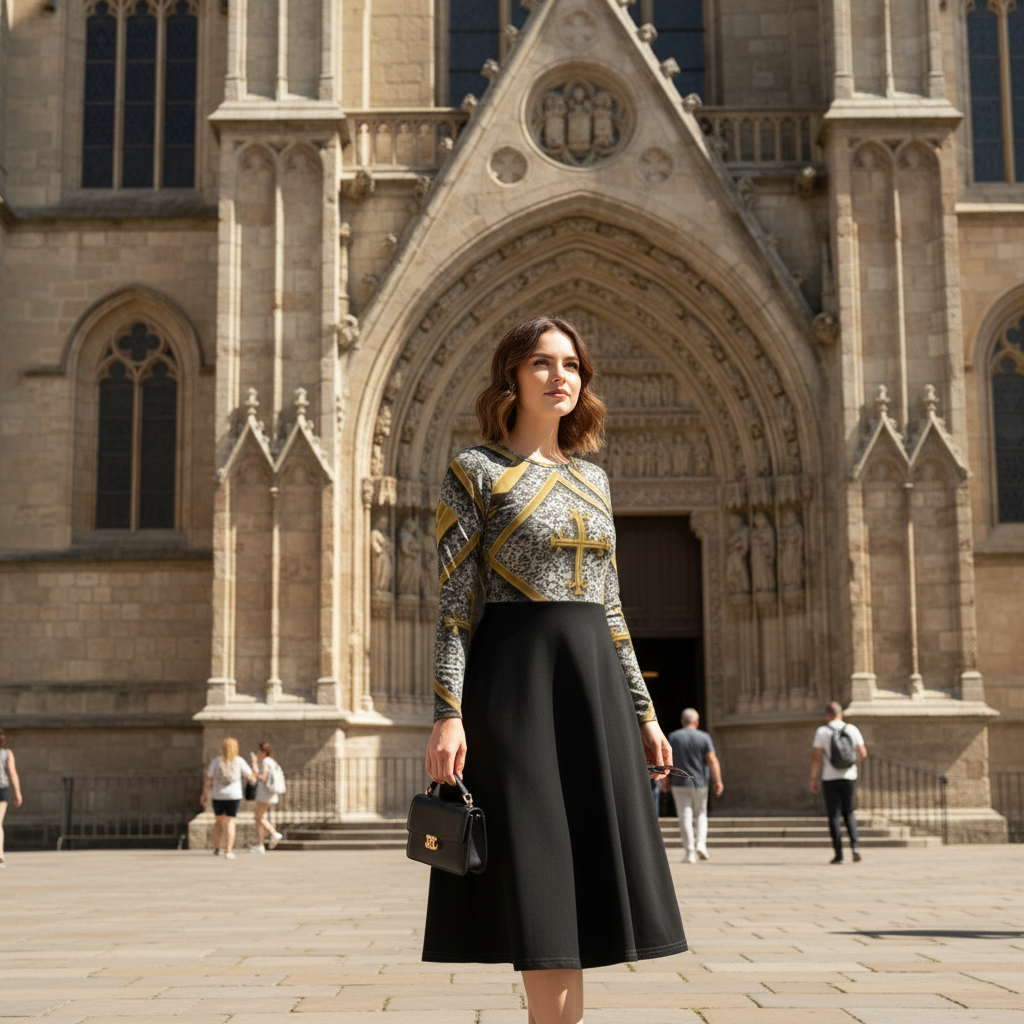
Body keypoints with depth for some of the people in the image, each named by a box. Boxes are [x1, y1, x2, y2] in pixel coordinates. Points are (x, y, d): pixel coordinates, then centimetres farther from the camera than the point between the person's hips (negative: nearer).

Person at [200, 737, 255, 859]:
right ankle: (228, 850, -9)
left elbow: (209, 780, -1)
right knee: (230, 822, 0)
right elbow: (250, 777, -2)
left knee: (219, 820, 19)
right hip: (234, 795, -2)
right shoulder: (239, 761, -3)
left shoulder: (216, 761, 0)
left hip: (218, 795, 2)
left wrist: (204, 795, 6)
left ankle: (217, 848, 25)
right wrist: (253, 778, 21)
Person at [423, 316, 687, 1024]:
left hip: (595, 676, 6)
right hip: (516, 676, -6)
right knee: (540, 889, -4)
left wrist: (643, 710, 12)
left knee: (578, 885, 6)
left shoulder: (592, 479, 16)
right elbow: (453, 600, -7)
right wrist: (448, 712, -16)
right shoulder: (476, 470, -1)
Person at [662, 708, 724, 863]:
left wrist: (664, 779, 11)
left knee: (685, 817, 1)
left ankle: (689, 852, -3)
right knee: (700, 814, 17)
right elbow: (712, 761, -9)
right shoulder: (704, 737, -2)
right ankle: (701, 842, -2)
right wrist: (718, 781, -8)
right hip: (699, 783, 0)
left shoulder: (673, 737, 0)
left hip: (680, 783, 0)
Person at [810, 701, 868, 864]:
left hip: (830, 778, -2)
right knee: (848, 812, 17)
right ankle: (855, 845, -3)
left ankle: (838, 855, 2)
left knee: (834, 815, 4)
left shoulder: (821, 731, -6)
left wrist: (813, 778, 1)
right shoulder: (852, 729, 2)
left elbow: (816, 757, -9)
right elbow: (863, 753, 3)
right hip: (849, 777, 2)